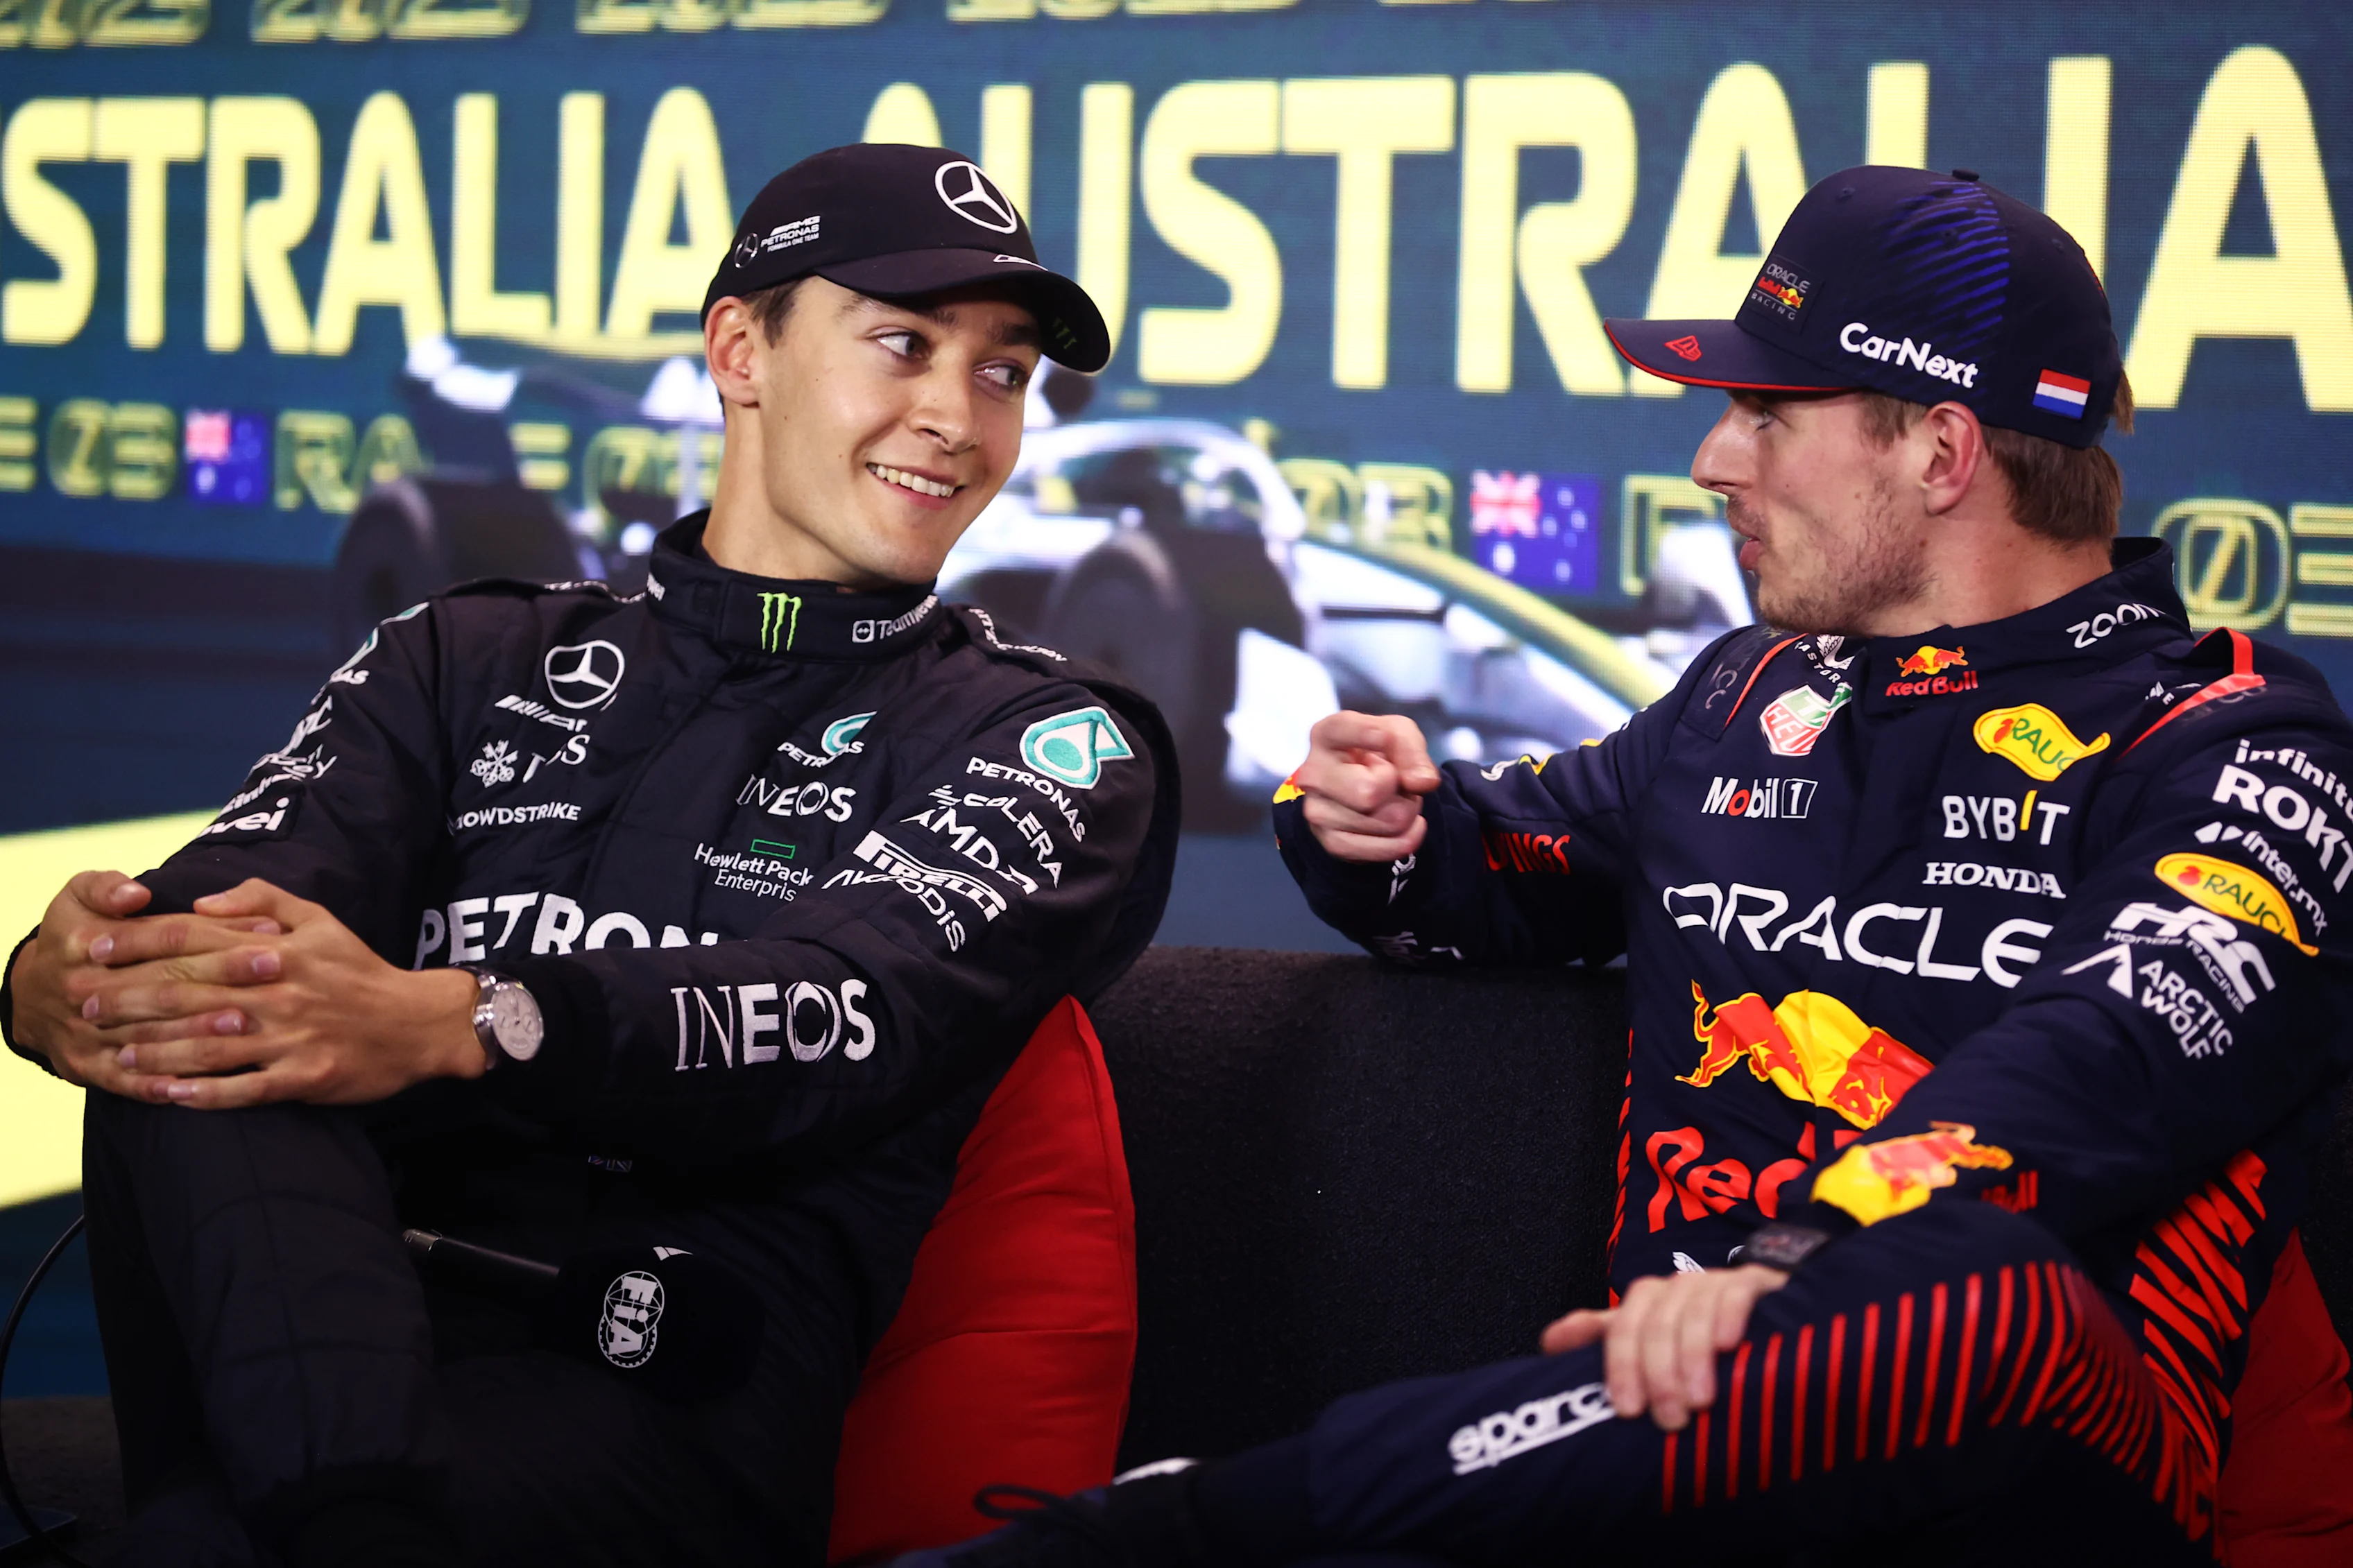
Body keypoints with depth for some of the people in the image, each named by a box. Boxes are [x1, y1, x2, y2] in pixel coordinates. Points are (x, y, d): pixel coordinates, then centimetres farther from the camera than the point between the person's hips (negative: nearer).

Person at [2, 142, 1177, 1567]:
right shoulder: (472, 661, 25)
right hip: (354, 1308, 5)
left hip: (679, 1379, -5)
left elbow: (861, 1015, -9)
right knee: (198, 1031, -32)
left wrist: (452, 1026, -29)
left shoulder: (1047, 739, 13)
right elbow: (249, 886, 5)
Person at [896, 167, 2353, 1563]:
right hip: (1692, 1440, 3)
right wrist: (1387, 834, 13)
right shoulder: (1748, 698, 24)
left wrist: (1794, 1266, -34)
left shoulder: (2221, 747, 1)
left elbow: (2110, 1063, -18)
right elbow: (1519, 865, 39)